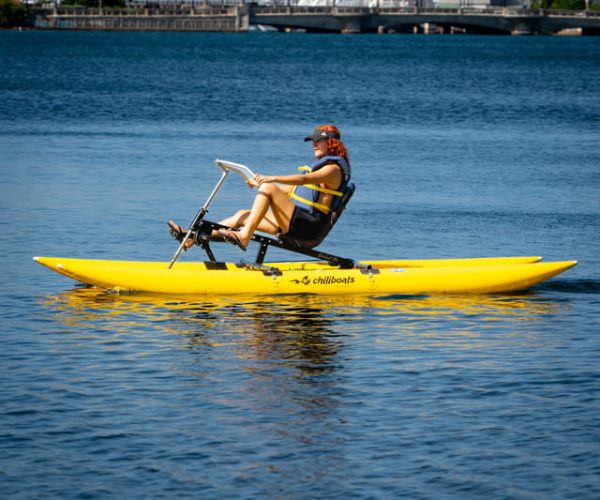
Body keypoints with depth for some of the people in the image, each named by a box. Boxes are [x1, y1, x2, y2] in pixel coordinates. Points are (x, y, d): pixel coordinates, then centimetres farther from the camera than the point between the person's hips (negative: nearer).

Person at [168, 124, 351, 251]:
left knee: (268, 188, -24)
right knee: (243, 215, 5)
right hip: (297, 221, 10)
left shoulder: (333, 169, -6)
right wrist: (260, 183, 34)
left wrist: (273, 179, -36)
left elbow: (304, 179, -24)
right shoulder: (319, 165, 26)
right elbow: (291, 189, 33)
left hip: (309, 226, -10)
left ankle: (244, 237, -33)